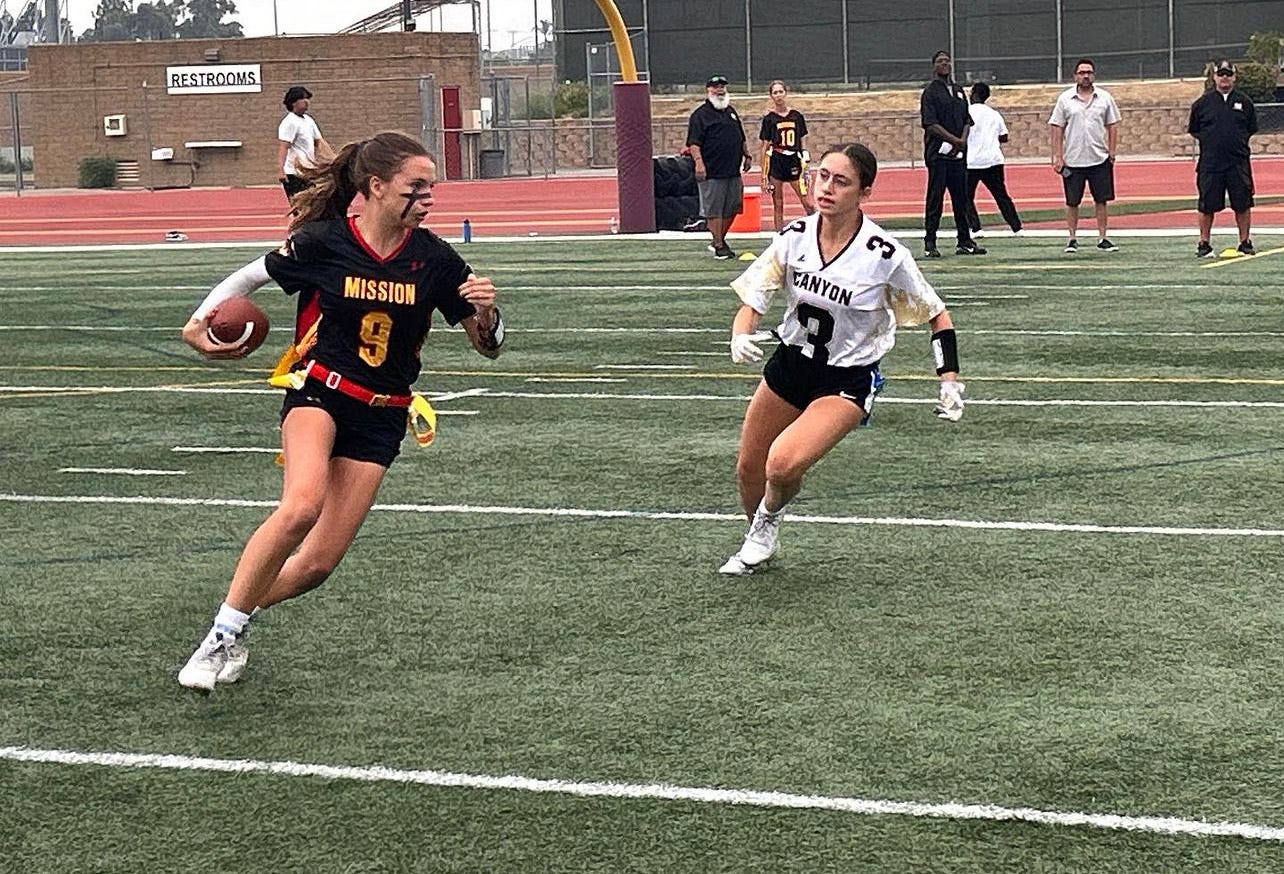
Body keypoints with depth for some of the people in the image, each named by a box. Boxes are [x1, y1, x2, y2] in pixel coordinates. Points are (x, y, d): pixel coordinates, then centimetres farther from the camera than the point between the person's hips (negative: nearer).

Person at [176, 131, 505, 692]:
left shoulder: (433, 258, -5)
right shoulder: (321, 242, -11)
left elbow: (488, 346, 3)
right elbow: (250, 277, 6)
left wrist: (485, 311, -19)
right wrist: (199, 323, -9)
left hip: (381, 418, 3)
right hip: (318, 391, -3)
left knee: (318, 563, -3)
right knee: (301, 507, -32)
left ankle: (240, 617, 25)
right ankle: (222, 633, -20)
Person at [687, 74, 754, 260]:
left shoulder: (730, 111, 18)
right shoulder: (700, 115, -6)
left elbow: (741, 138, 28)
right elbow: (694, 142, -14)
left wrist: (747, 156, 22)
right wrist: (698, 161, -25)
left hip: (733, 170, 8)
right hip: (712, 172, -8)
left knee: (732, 208, 11)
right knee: (714, 210, -4)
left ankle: (719, 240, 25)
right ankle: (719, 246, 2)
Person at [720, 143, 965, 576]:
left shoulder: (885, 255, -21)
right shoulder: (794, 237, -11)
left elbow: (937, 315, -8)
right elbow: (752, 300, -6)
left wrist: (950, 382, -15)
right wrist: (740, 338, -28)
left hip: (848, 380, -5)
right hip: (791, 362, 5)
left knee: (783, 464, -25)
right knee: (748, 470, 13)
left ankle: (768, 521, 10)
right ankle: (759, 542, 45)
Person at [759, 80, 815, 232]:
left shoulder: (797, 116, 6)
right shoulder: (769, 118, 0)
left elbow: (801, 143, 12)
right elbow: (765, 147, 2)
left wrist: (805, 168, 10)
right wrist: (764, 176, -1)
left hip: (794, 162, 1)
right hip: (776, 163, -1)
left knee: (808, 204, -5)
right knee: (778, 206, 4)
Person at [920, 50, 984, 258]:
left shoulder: (958, 90, 17)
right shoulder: (930, 92, -3)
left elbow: (967, 120, 16)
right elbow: (931, 124, -12)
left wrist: (962, 142, -2)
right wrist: (955, 140, -14)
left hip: (958, 154, 6)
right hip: (938, 153, -6)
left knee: (961, 198, 8)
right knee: (935, 198, -6)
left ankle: (964, 242, 13)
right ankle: (930, 243, -3)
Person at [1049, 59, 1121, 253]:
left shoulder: (1104, 98, 5)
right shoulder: (1065, 99, 1)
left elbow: (1112, 126, 9)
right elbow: (1057, 129, 1)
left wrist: (1111, 152, 1)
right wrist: (1057, 157, -4)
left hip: (1099, 159, 1)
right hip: (1073, 161, -1)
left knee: (1102, 200, 3)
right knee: (1072, 202, 4)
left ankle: (1102, 239, 10)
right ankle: (1073, 239, 13)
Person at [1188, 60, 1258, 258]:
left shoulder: (1244, 102, 8)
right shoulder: (1203, 103, 5)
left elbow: (1252, 129, 14)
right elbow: (1193, 129, 11)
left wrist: (1238, 141, 5)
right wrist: (1209, 140, 2)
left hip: (1238, 162, 1)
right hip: (1210, 163, -1)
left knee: (1243, 204, 2)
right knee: (1207, 205, 1)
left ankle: (1245, 243, 12)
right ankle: (1204, 244, 12)